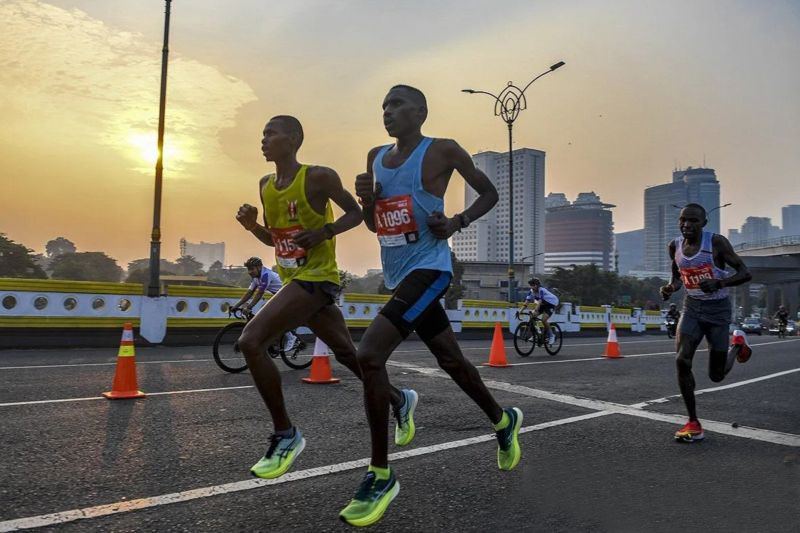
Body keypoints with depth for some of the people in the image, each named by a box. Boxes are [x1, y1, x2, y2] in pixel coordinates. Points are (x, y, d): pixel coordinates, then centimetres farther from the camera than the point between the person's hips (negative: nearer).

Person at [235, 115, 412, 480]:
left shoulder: (318, 177, -11)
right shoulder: (266, 185, 11)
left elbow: (356, 213, -4)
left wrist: (325, 231, -20)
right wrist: (251, 225, 0)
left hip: (316, 278, -8)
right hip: (293, 280, 8)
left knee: (250, 342, -19)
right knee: (346, 353, 17)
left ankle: (285, 435, -6)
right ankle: (400, 399, 38)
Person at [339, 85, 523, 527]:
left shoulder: (443, 151, -6)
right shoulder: (376, 157, 13)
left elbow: (489, 193, 3)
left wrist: (457, 222, -13)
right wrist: (366, 198, -3)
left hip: (429, 268, -8)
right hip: (396, 274, 8)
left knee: (369, 354, -22)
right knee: (450, 360, 19)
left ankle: (381, 474, -8)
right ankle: (504, 421, 44)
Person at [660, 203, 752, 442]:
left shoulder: (716, 242, -15)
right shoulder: (675, 246, -1)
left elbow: (745, 273, -14)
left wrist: (719, 283, -32)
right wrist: (670, 288, -6)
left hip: (718, 309, -3)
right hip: (691, 308, 3)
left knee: (716, 375, 5)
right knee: (682, 361, -18)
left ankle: (738, 343, 39)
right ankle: (693, 423, -4)